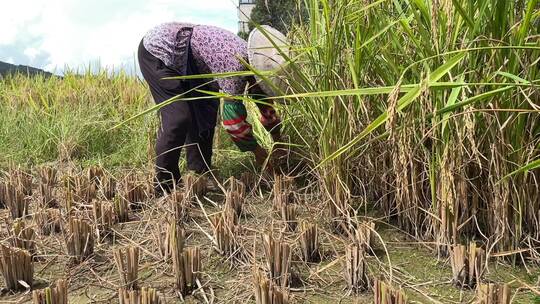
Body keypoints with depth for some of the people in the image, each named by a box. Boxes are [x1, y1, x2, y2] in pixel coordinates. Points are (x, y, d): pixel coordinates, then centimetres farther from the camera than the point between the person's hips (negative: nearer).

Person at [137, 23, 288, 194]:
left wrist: (278, 142, 12)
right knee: (179, 117, -16)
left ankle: (200, 175, 16)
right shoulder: (235, 63, -32)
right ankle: (165, 186, -3)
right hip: (156, 51, -9)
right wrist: (258, 151, -16)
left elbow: (265, 103, 9)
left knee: (206, 111, 6)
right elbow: (233, 117, -28)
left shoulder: (251, 60, -4)